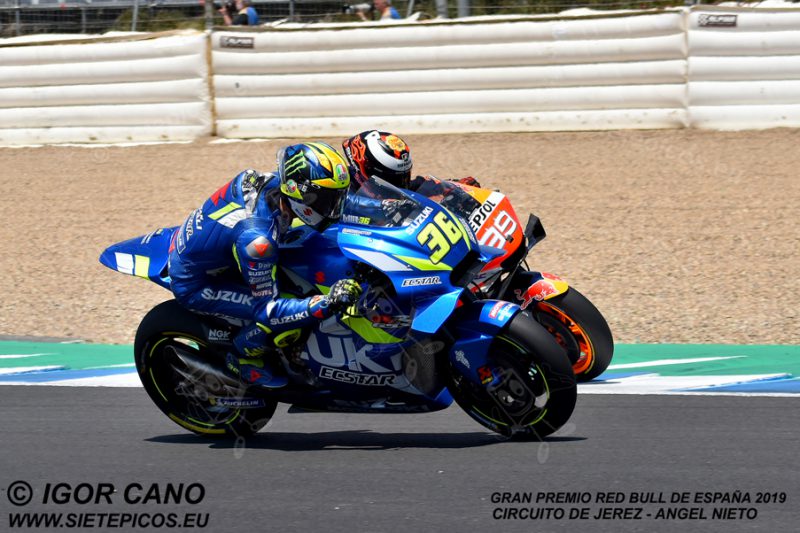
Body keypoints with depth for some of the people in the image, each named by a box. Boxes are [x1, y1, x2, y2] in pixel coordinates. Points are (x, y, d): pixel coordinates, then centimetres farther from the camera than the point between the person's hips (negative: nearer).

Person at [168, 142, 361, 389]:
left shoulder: (268, 181, -16)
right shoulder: (256, 238, -38)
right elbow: (267, 310, -31)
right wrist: (328, 304, -43)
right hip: (194, 284, -9)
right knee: (287, 324, -21)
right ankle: (242, 357, 8)